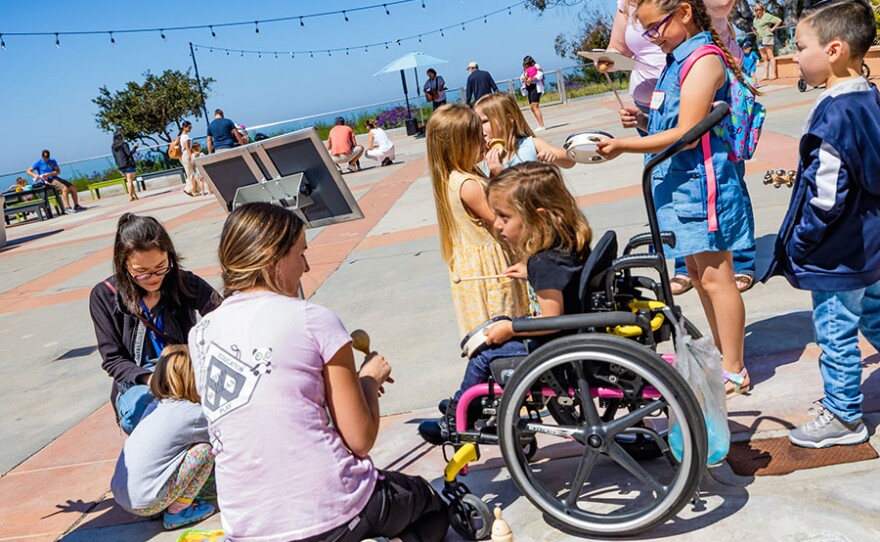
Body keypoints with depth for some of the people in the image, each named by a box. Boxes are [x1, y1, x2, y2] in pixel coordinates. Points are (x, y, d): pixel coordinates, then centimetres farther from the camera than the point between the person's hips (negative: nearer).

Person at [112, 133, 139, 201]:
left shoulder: (113, 147, 11)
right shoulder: (124, 144, -9)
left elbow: (115, 158, 13)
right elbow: (129, 153, -17)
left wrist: (119, 168, 18)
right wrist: (135, 147, -7)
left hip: (121, 166, 6)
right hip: (129, 164, -6)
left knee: (129, 181, 13)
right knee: (130, 181, -6)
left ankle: (135, 195, 13)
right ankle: (130, 196, -11)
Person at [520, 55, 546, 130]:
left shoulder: (536, 66, -2)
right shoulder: (525, 69, 17)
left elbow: (540, 75, -14)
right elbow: (521, 79, 14)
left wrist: (531, 79, -24)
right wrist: (524, 79, -10)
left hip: (536, 87, -8)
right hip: (529, 88, 8)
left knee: (535, 107, -16)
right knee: (531, 107, 7)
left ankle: (541, 125, -17)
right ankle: (540, 125, 14)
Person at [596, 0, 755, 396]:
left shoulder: (704, 60, -14)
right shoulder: (677, 59, 15)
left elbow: (686, 134, -21)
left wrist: (624, 146, -21)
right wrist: (643, 121, 2)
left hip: (703, 181, -10)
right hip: (679, 182, 10)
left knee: (714, 277, -4)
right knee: (697, 273, 17)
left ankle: (734, 373, 5)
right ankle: (722, 353, 31)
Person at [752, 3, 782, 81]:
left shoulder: (767, 16, -2)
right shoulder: (755, 19, 18)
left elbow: (779, 20, -6)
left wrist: (773, 29, -7)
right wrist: (754, 30, 5)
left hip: (767, 37, -7)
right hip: (759, 39, 7)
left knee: (770, 56, -10)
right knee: (764, 58, 5)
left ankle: (773, 74, -13)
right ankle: (766, 75, 4)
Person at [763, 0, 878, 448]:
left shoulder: (833, 115, -24)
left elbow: (826, 198, -27)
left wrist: (796, 247, -16)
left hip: (838, 257, -9)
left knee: (836, 332, 5)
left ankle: (842, 416, 20)